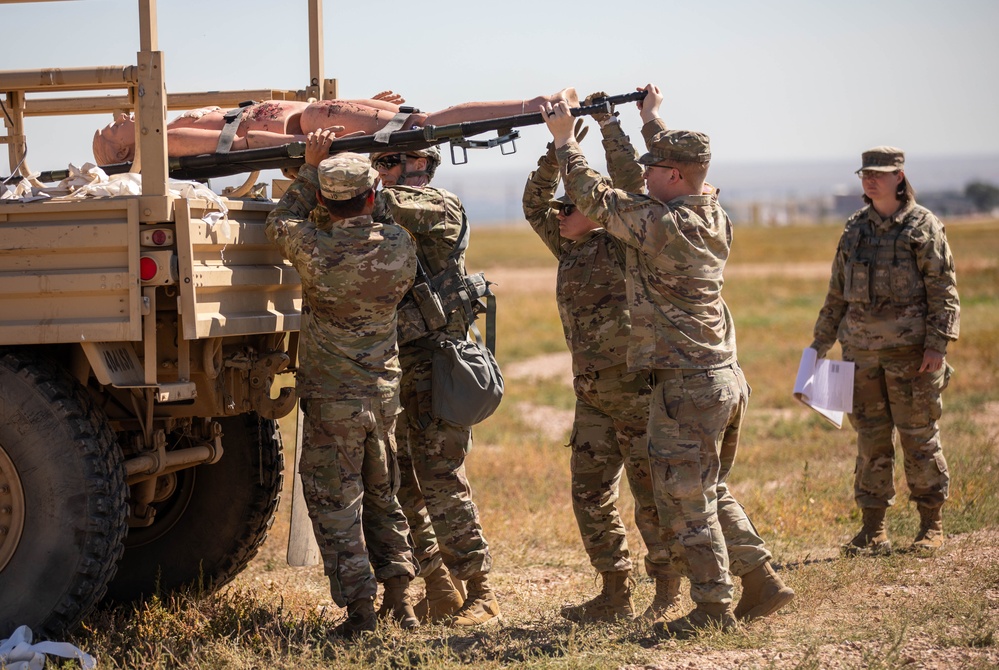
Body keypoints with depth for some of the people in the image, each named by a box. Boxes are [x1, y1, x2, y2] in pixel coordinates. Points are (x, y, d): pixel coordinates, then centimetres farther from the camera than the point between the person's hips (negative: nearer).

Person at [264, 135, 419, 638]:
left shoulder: (315, 250, -19)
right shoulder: (398, 246, -9)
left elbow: (279, 223, 3)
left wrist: (310, 168, 8)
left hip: (332, 399, -4)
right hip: (384, 390, 4)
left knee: (335, 503, 3)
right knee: (382, 496, 20)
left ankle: (360, 608, -1)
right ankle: (398, 597, 22)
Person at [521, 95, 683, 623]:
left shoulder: (621, 243, -6)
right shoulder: (569, 250, 13)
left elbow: (630, 182, -16)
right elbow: (534, 203, 13)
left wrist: (608, 125, -9)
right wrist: (558, 149, 3)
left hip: (637, 386, -7)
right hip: (593, 394, 8)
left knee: (652, 494, -1)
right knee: (590, 495, 7)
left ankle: (668, 593, 10)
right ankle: (615, 596, 14)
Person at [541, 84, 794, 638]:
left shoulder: (660, 225, -19)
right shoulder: (713, 214, 5)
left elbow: (594, 196, -10)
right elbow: (684, 165, 25)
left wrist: (564, 139, 2)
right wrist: (651, 119, 37)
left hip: (688, 385, -9)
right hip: (726, 377, 9)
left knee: (684, 500, 0)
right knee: (711, 493, 20)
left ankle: (712, 609, 5)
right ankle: (762, 583, 22)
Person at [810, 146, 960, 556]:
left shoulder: (924, 227, -3)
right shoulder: (855, 229, 12)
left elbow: (944, 290, -6)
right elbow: (837, 292, 18)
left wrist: (937, 343, -14)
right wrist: (822, 341, 16)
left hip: (910, 349, -5)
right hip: (862, 349, 5)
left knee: (919, 437, 2)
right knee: (870, 440, 5)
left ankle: (932, 526, 13)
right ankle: (873, 531, 10)